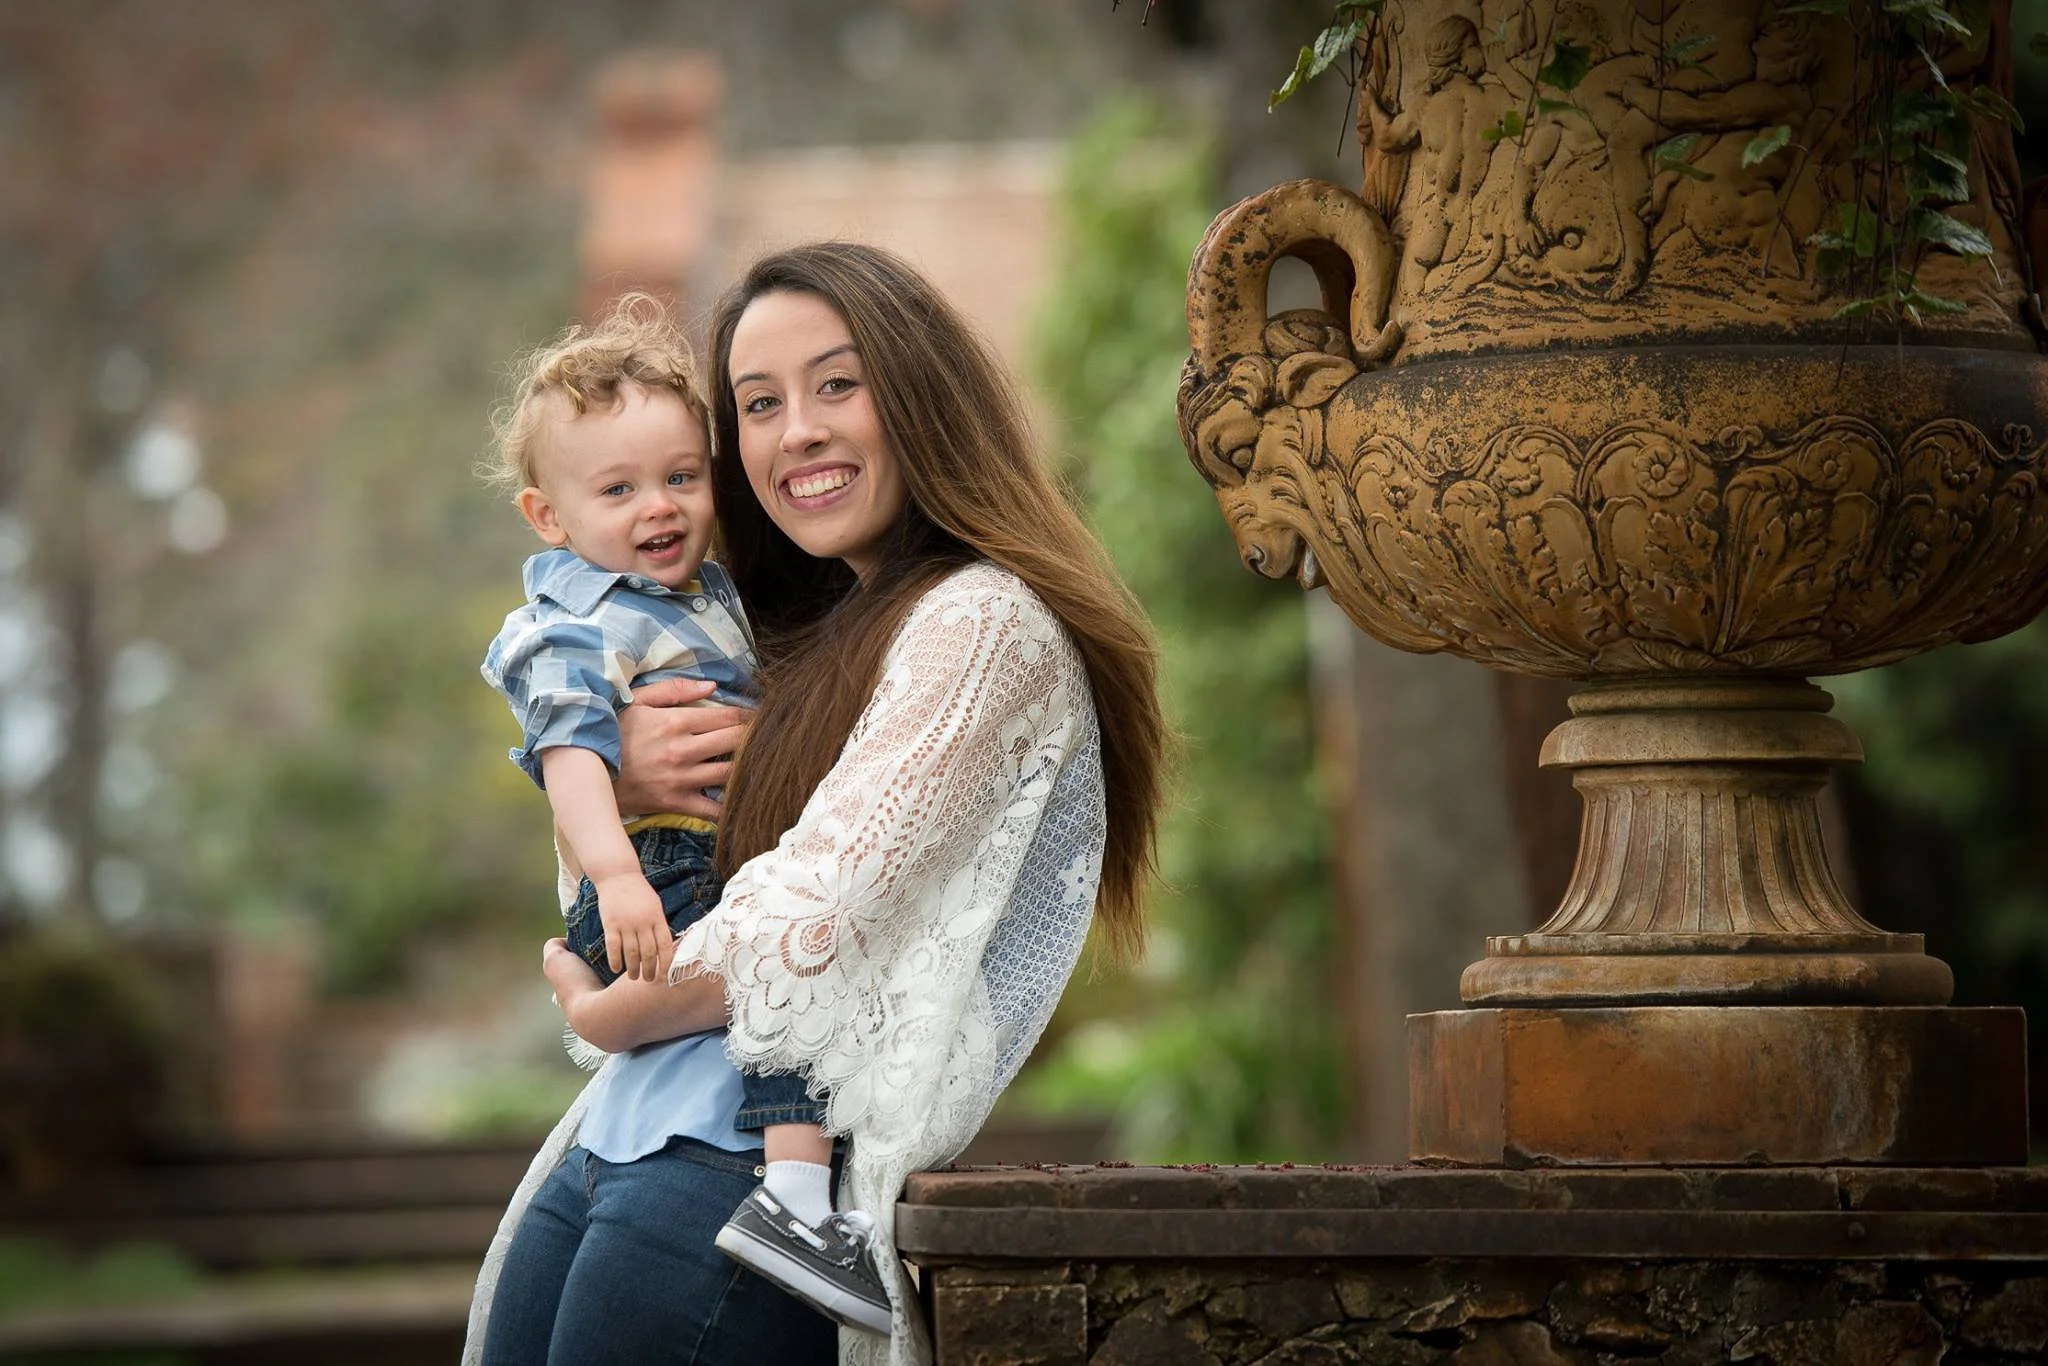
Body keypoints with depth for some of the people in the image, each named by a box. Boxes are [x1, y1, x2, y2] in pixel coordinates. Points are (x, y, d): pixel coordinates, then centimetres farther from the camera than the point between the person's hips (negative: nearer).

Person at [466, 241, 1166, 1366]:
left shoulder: (981, 622, -8)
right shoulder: (823, 640, 20)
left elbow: (811, 918, -15)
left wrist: (607, 1014, 1)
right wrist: (621, 782, 1)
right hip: (619, 1142, 8)